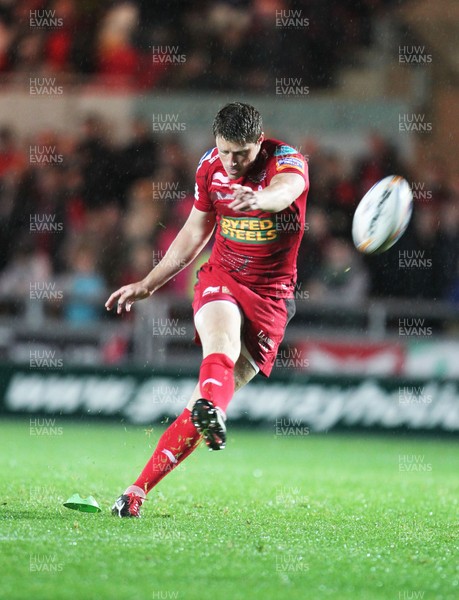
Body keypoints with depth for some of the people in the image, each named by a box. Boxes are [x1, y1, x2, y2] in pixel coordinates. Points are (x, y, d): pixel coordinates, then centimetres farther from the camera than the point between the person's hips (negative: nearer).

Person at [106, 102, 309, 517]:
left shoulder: (288, 161, -13)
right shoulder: (210, 167, 2)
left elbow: (286, 189, -40)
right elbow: (195, 233, 17)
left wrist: (260, 198, -63)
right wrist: (148, 285, 21)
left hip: (270, 295, -2)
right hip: (221, 279, 3)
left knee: (203, 404, -9)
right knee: (221, 344, -34)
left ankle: (138, 492, -5)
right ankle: (211, 412, -65)